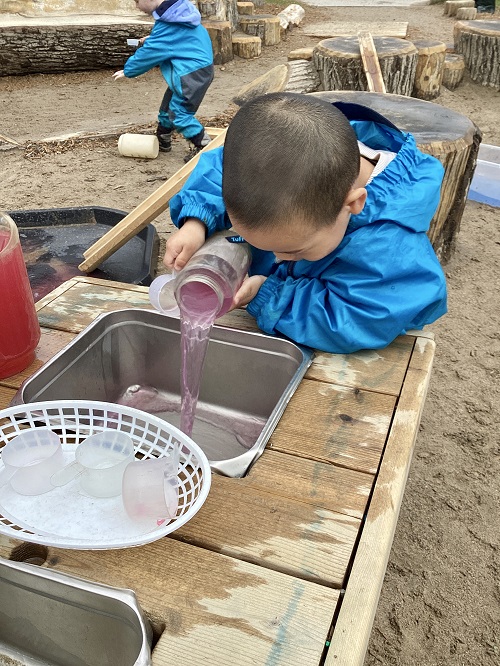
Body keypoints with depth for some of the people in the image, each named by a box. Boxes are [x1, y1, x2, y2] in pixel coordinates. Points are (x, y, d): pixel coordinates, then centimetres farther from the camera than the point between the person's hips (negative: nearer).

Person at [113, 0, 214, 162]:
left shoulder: (167, 23, -21)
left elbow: (149, 53, -14)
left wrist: (127, 71, -2)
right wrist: (152, 39, 11)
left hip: (192, 73, -10)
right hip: (196, 68, 10)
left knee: (179, 113, -9)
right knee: (168, 106, 18)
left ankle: (205, 147, -2)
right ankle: (162, 141, 33)